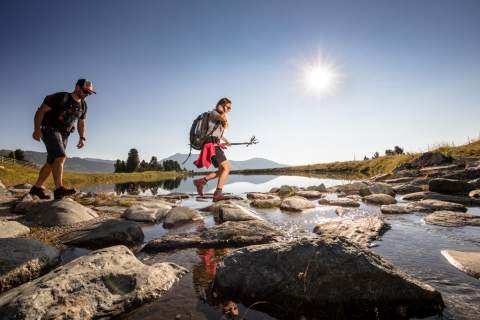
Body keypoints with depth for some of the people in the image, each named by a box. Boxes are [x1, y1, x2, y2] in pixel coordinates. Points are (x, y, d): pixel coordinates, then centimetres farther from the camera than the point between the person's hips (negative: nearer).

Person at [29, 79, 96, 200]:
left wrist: (82, 138, 5)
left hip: (64, 135, 7)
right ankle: (59, 189, -31)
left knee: (52, 162, 8)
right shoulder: (60, 97, -11)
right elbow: (41, 111, -11)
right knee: (60, 157, -24)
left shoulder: (83, 105, 9)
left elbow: (81, 123, 18)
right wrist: (37, 129, -18)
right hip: (50, 129, -7)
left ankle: (37, 187, 18)